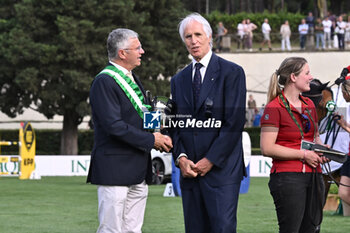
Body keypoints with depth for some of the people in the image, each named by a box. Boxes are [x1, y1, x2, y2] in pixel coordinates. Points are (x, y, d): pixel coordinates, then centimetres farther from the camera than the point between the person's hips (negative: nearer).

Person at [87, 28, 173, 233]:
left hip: (138, 170, 9)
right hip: (114, 169, -9)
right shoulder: (104, 82, -13)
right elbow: (114, 125, -20)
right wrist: (151, 140, -15)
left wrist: (159, 137, 3)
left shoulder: (132, 79, 17)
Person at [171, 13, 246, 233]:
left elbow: (234, 122, -8)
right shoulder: (179, 80, 16)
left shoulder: (231, 72, -1)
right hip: (189, 171, 5)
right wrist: (181, 158, -2)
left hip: (222, 170, -5)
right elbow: (175, 124, 16)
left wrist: (210, 161, -11)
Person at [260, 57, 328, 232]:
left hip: (313, 176, 7)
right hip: (288, 177, -7)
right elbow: (267, 148, -14)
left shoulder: (309, 105, 16)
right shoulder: (274, 108, -7)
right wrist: (304, 154, -14)